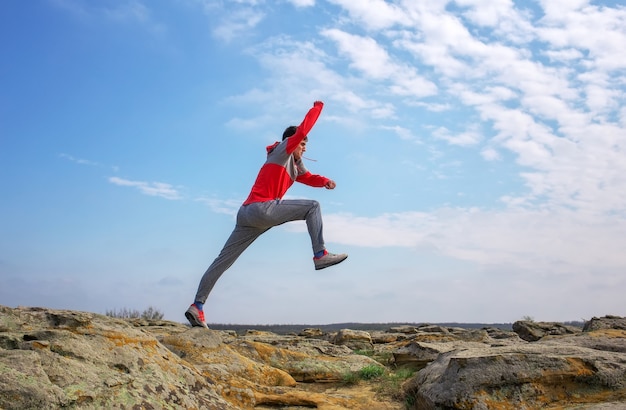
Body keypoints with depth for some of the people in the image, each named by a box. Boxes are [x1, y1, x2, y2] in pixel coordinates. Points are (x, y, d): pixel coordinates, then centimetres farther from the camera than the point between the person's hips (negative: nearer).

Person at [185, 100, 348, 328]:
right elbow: (302, 130, -2)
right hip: (261, 208, -10)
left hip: (247, 214, 10)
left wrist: (325, 181, 8)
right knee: (312, 206, -6)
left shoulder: (293, 166, 30)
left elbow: (310, 178, 29)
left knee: (223, 260, 5)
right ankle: (320, 255, -17)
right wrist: (317, 107, 10)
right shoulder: (281, 151, 6)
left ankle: (197, 306, 5)